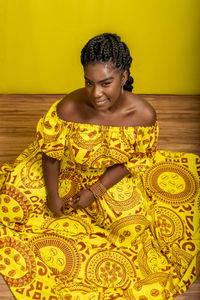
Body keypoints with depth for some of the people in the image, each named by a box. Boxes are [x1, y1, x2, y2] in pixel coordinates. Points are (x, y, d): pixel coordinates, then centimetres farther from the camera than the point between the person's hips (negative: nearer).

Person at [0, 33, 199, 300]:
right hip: (67, 170, 0)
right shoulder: (68, 109, -31)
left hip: (114, 176, 1)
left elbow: (134, 162, -13)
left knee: (133, 223, -13)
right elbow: (50, 155, -14)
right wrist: (53, 196, -13)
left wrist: (96, 191, -19)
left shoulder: (144, 115, -28)